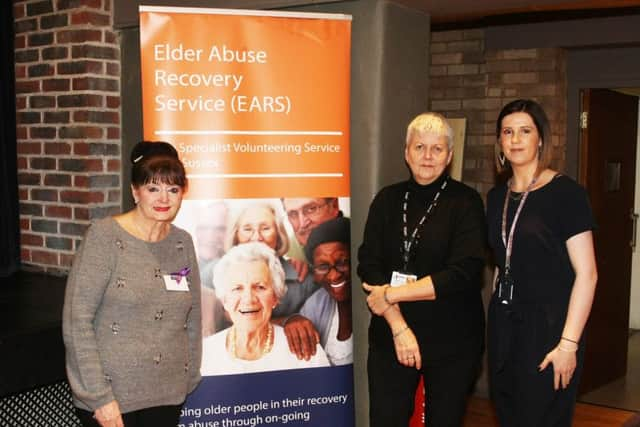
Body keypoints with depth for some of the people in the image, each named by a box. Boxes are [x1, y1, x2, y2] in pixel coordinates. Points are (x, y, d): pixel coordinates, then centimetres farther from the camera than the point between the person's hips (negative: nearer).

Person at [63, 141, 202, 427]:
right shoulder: (104, 236, -10)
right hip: (110, 397, -4)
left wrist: (189, 379, 9)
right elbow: (76, 321, -13)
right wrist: (99, 396, -14)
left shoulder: (183, 242, 4)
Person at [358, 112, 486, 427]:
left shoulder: (465, 202, -4)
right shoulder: (387, 200, 5)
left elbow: (463, 272, -15)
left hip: (452, 341, -2)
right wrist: (398, 325, -14)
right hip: (389, 337, 2)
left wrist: (391, 295, -14)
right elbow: (368, 265, -3)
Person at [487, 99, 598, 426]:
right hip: (504, 326, 6)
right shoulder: (496, 197, 9)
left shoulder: (565, 192, -9)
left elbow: (586, 274, -13)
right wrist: (497, 315, 11)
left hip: (548, 325, -6)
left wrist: (569, 344, -18)